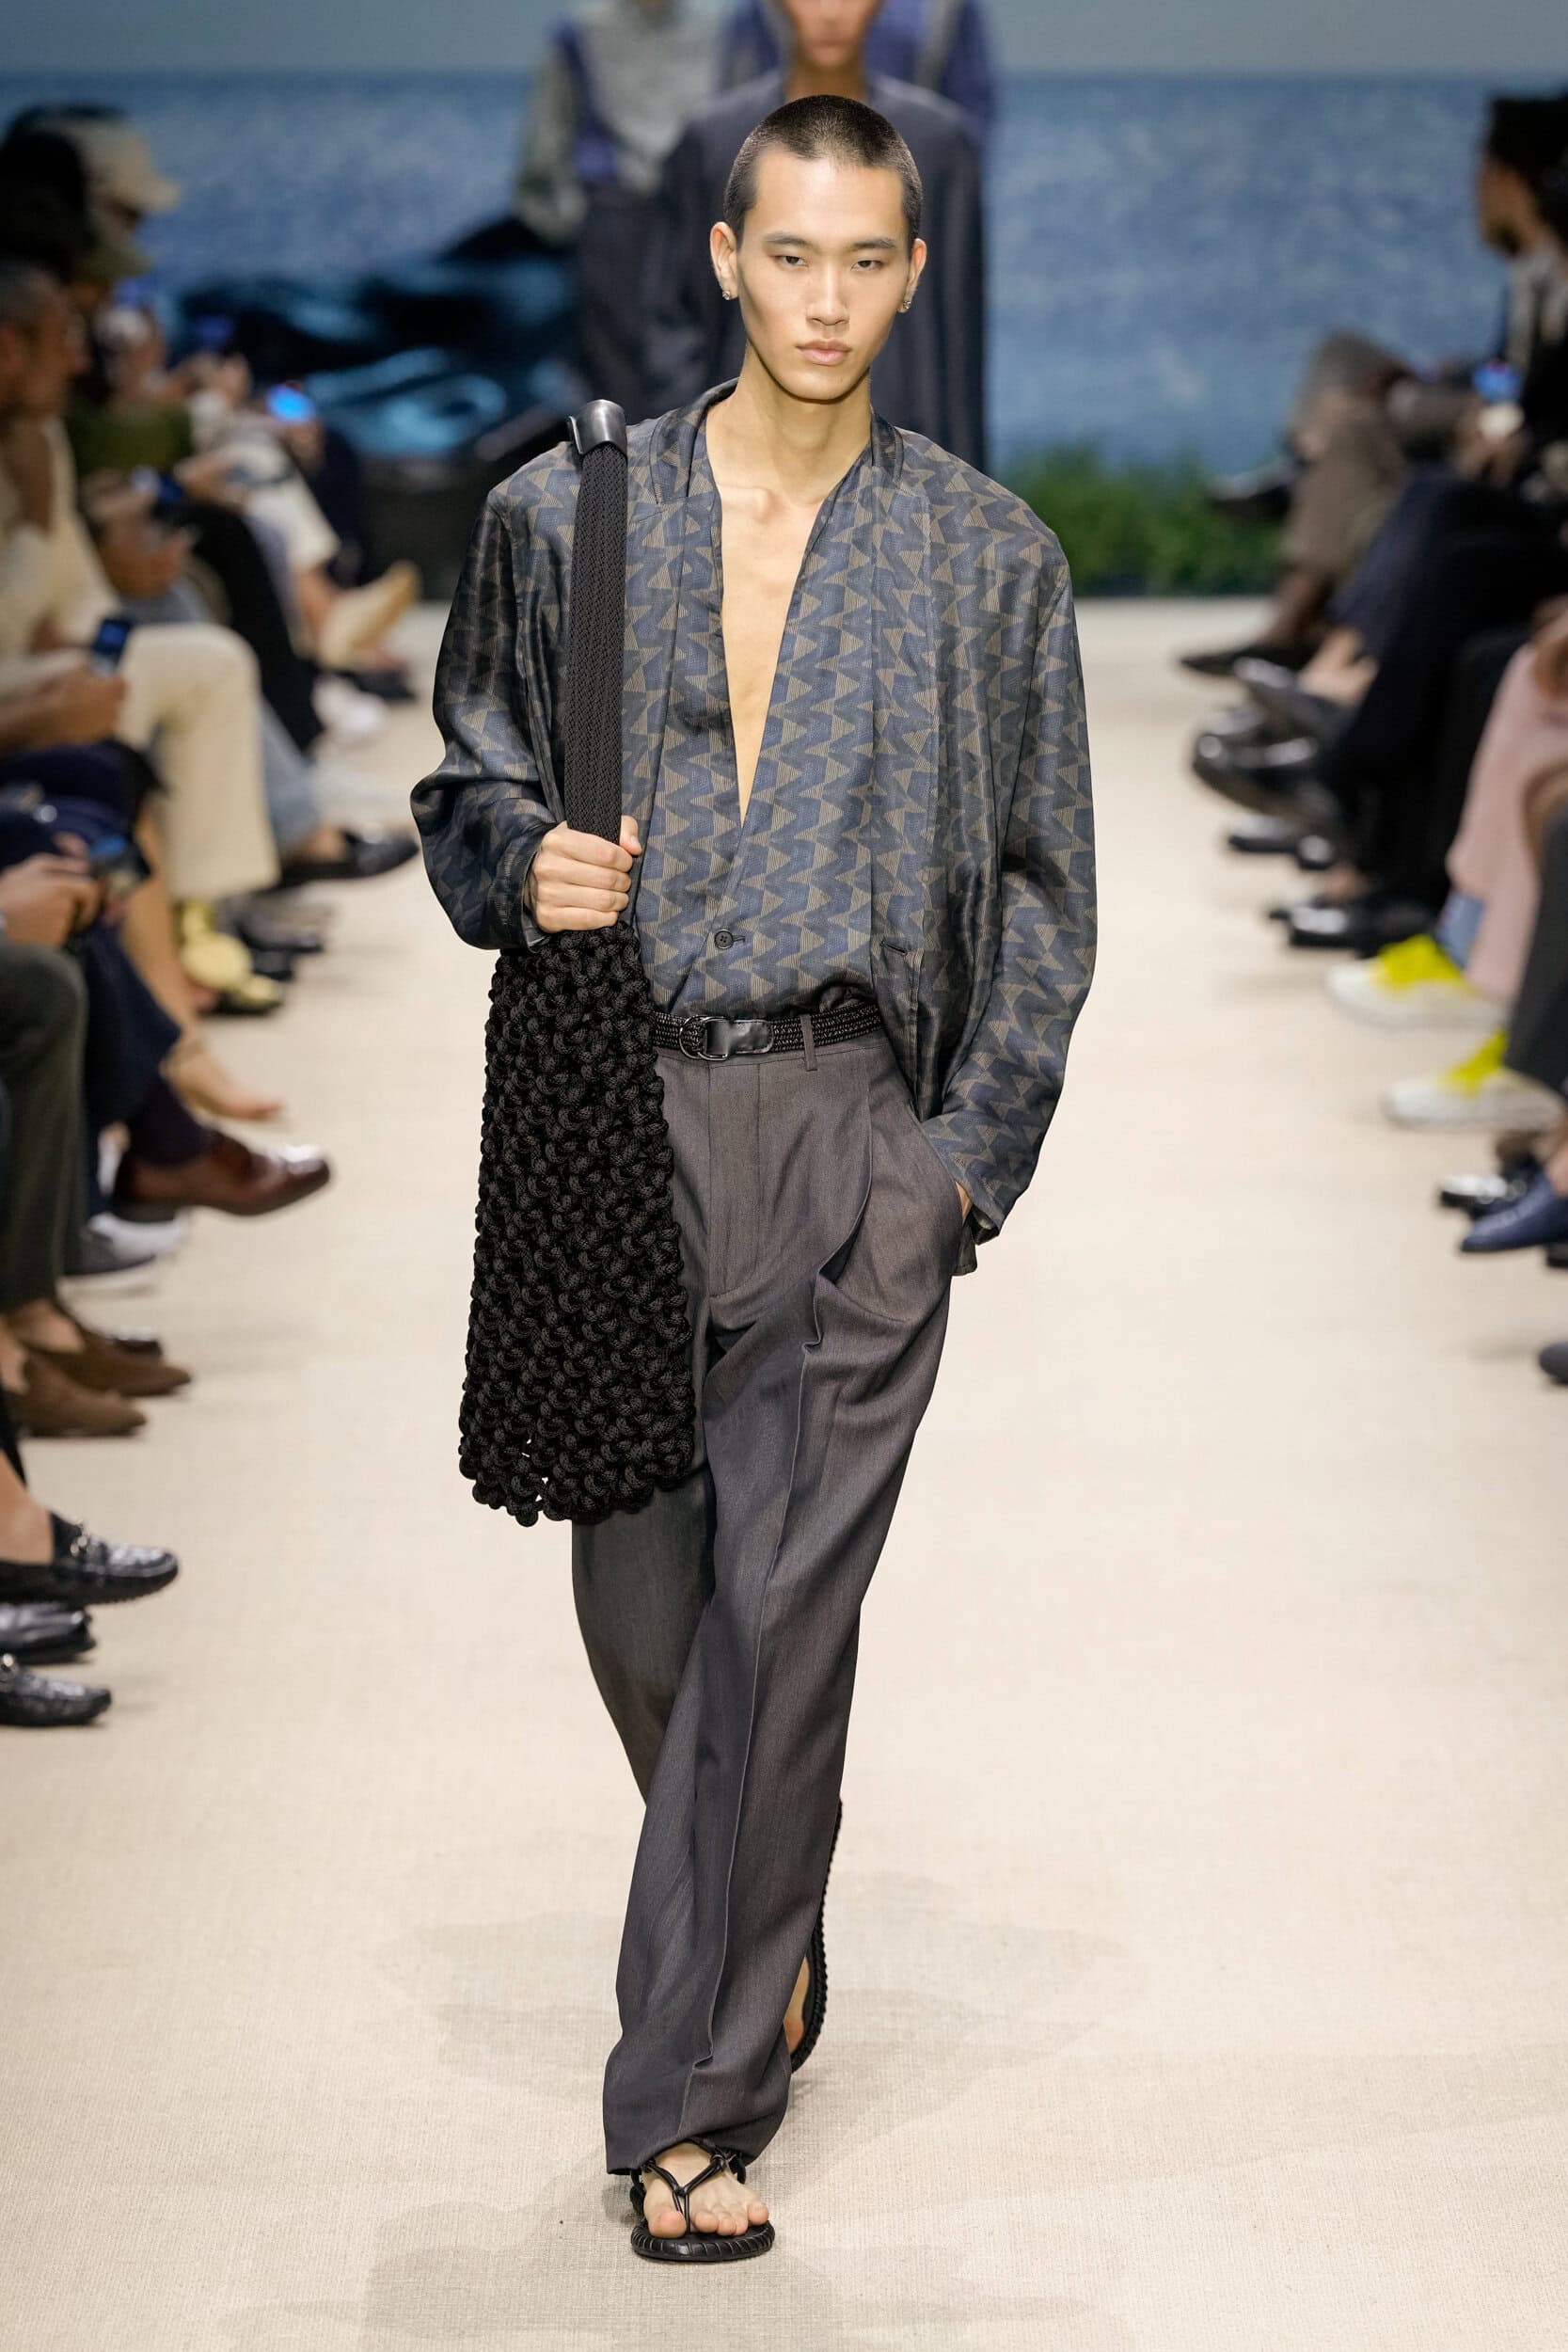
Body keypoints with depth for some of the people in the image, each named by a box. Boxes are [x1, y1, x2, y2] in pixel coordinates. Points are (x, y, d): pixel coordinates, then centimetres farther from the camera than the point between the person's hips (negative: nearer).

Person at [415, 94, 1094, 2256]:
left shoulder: (986, 557, 5)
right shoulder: (566, 516, 6)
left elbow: (1041, 883, 8)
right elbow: (467, 784, 15)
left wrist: (968, 1155, 0)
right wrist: (527, 869, -8)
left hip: (858, 1126, -2)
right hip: (620, 1108, 2)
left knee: (783, 1610, -6)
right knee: (640, 1596, 8)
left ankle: (698, 2102, 3)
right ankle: (762, 1920, 39)